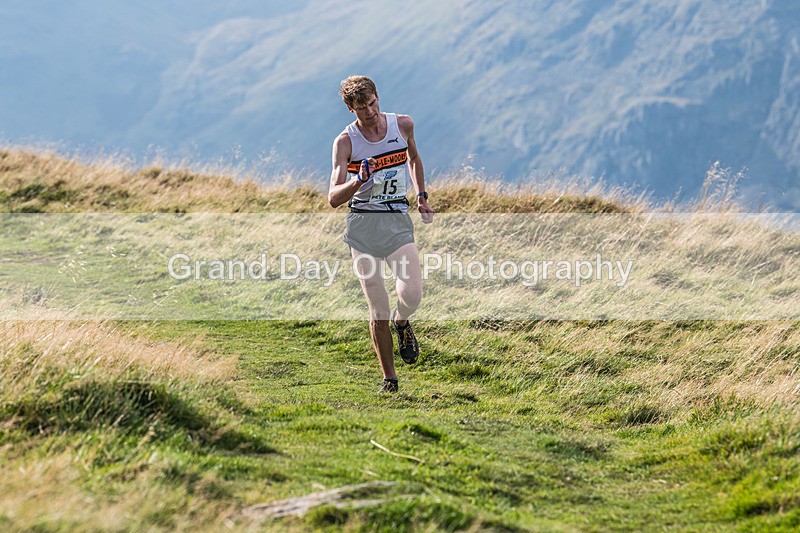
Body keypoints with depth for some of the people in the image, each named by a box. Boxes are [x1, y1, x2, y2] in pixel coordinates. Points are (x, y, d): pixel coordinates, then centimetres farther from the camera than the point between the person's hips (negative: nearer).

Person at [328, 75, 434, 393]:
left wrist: (421, 196, 19)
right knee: (378, 311, -2)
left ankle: (401, 322, 17)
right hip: (362, 224, -1)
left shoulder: (403, 125, 2)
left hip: (397, 222, 1)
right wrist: (359, 180, -29)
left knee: (412, 294, -19)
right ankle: (389, 378, 12)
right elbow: (333, 198, -12)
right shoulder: (345, 142, -6)